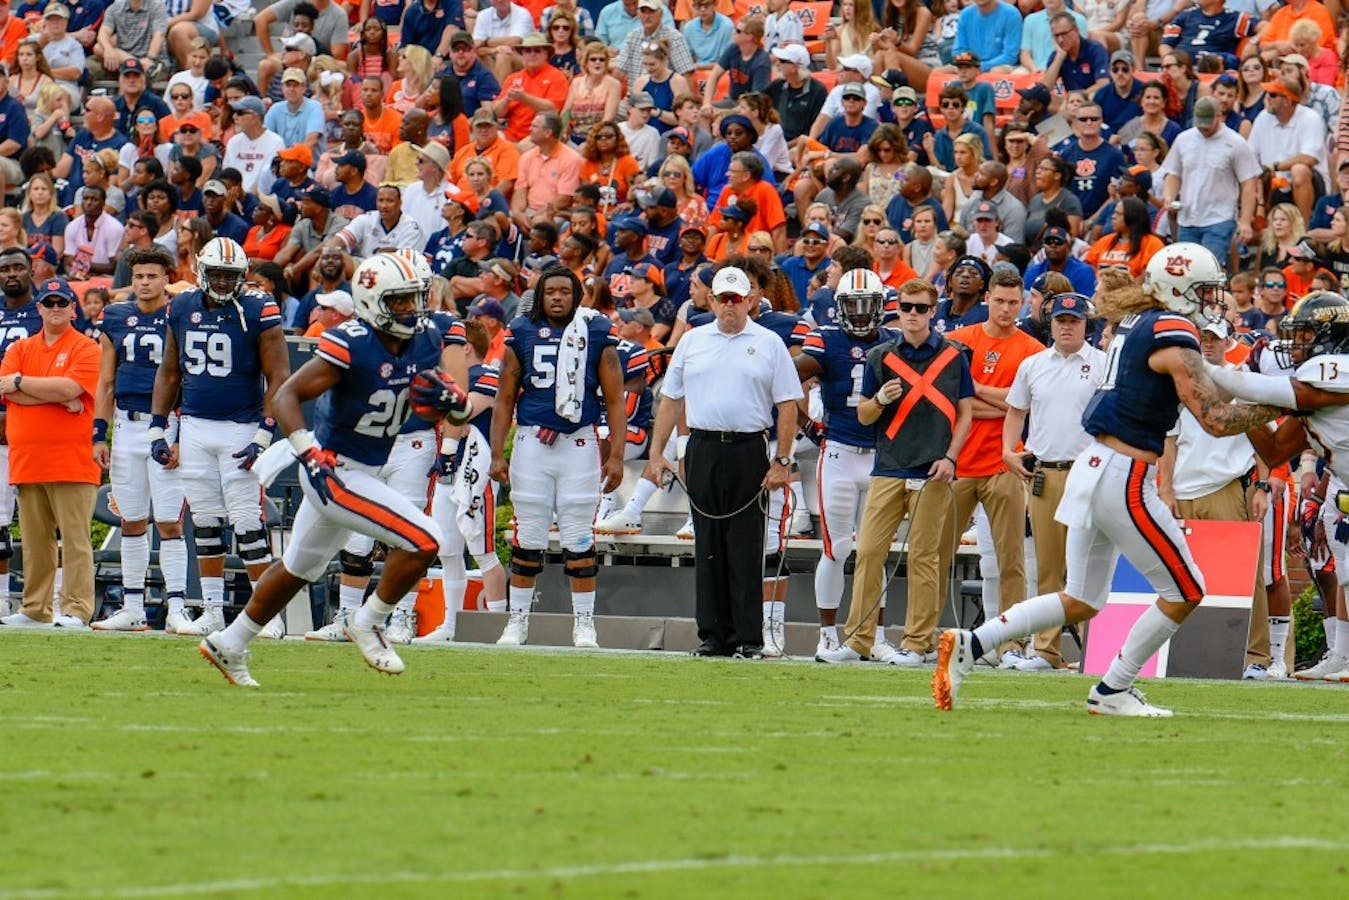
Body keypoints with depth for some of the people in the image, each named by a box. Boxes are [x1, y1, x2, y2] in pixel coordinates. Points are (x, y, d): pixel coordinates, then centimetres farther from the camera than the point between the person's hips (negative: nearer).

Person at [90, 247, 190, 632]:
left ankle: (176, 608, -6)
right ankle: (133, 608, 14)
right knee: (132, 523, 8)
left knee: (169, 523, -7)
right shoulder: (116, 320, 11)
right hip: (127, 426, 4)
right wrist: (99, 435, 8)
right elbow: (106, 384, 15)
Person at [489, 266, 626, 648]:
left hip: (579, 444, -1)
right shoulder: (522, 334, 6)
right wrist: (497, 454, 4)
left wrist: (616, 456, -3)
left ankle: (584, 623, 8)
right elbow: (505, 400, 10)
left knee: (579, 537, 0)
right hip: (532, 441, 1)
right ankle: (517, 620, 12)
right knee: (528, 536, 4)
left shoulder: (598, 335, 3)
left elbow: (615, 401, 4)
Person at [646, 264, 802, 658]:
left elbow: (788, 406, 2)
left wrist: (781, 461, -6)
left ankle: (748, 637, -2)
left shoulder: (769, 344, 4)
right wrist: (657, 452, 7)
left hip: (749, 452, -3)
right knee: (708, 548, 4)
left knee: (746, 550, -3)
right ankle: (713, 635, 9)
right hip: (703, 450, 3)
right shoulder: (692, 341, 12)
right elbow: (671, 400, 15)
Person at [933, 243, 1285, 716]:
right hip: (1124, 480, -9)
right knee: (1184, 592, 4)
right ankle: (1112, 691, 8)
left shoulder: (1133, 322, 13)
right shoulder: (1173, 335, -13)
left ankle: (969, 644, 8)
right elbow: (1216, 420, -16)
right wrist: (1276, 407, -4)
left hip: (1094, 466, 9)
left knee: (1080, 602, 17)